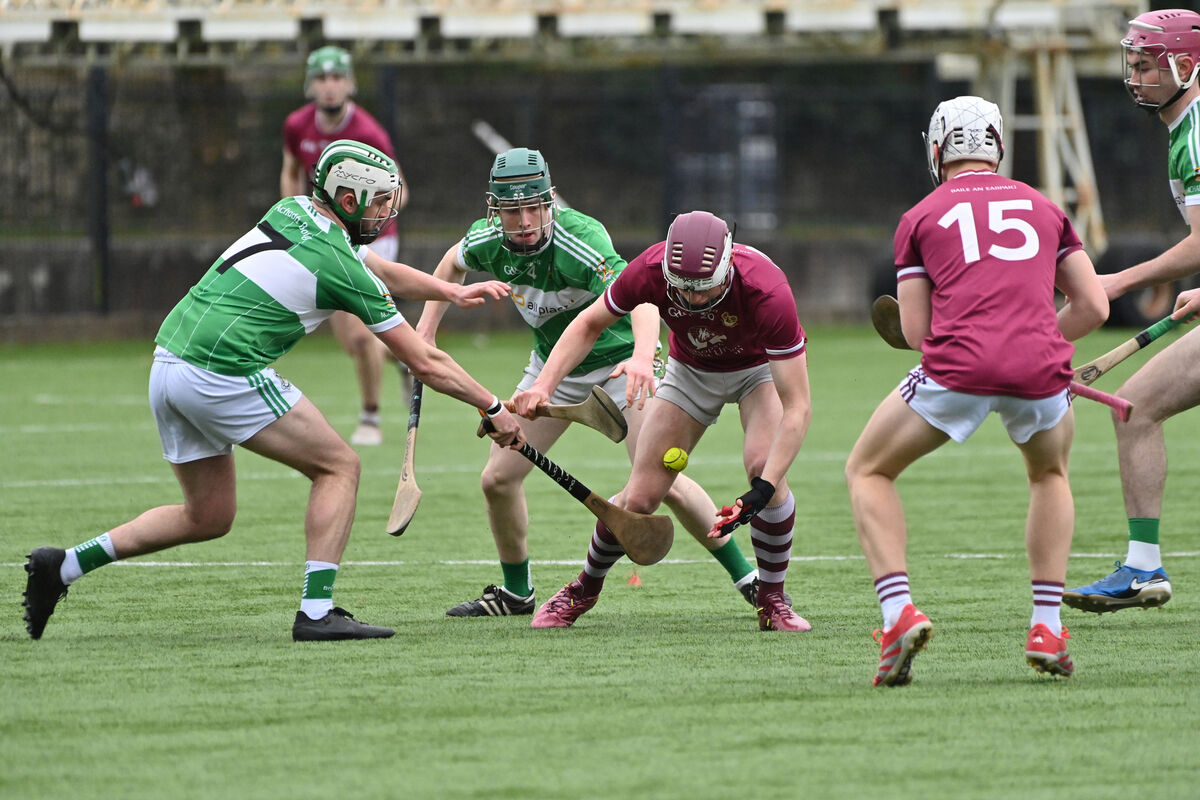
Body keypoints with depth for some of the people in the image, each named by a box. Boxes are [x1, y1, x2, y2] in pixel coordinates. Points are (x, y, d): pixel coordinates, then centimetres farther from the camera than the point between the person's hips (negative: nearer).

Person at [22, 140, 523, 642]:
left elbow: (385, 272, 34)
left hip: (167, 365, 8)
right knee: (338, 467, 3)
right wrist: (494, 408, 10)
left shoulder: (290, 211, 16)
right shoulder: (342, 266, -6)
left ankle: (63, 566, 16)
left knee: (209, 515, 19)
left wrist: (453, 292, 35)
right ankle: (316, 612, -7)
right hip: (223, 372, -8)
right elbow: (424, 363, 1)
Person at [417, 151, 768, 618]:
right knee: (498, 478, -1)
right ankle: (516, 593, 20)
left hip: (621, 359, -6)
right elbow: (452, 264, 12)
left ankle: (747, 577, -4)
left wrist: (643, 356, -70)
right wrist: (426, 329, 5)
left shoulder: (579, 239, -35)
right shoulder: (488, 241, -15)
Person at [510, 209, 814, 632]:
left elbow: (796, 407, -40)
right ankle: (584, 589, 24)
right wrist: (544, 385, -26)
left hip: (762, 364, -2)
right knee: (640, 497, -4)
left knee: (763, 463, -29)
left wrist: (763, 491, -49)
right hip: (692, 369, 2)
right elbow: (589, 324, -12)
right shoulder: (651, 271, -34)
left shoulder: (767, 292, -43)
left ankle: (772, 600, -8)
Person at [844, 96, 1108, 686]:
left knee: (867, 472, 20)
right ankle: (1047, 627, 21)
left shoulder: (920, 218, 16)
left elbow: (915, 331, 11)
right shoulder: (1044, 209, 22)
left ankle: (898, 612, -1)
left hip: (958, 369, -2)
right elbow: (1093, 307, 18)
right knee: (1050, 473, 34)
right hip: (1040, 369, 2)